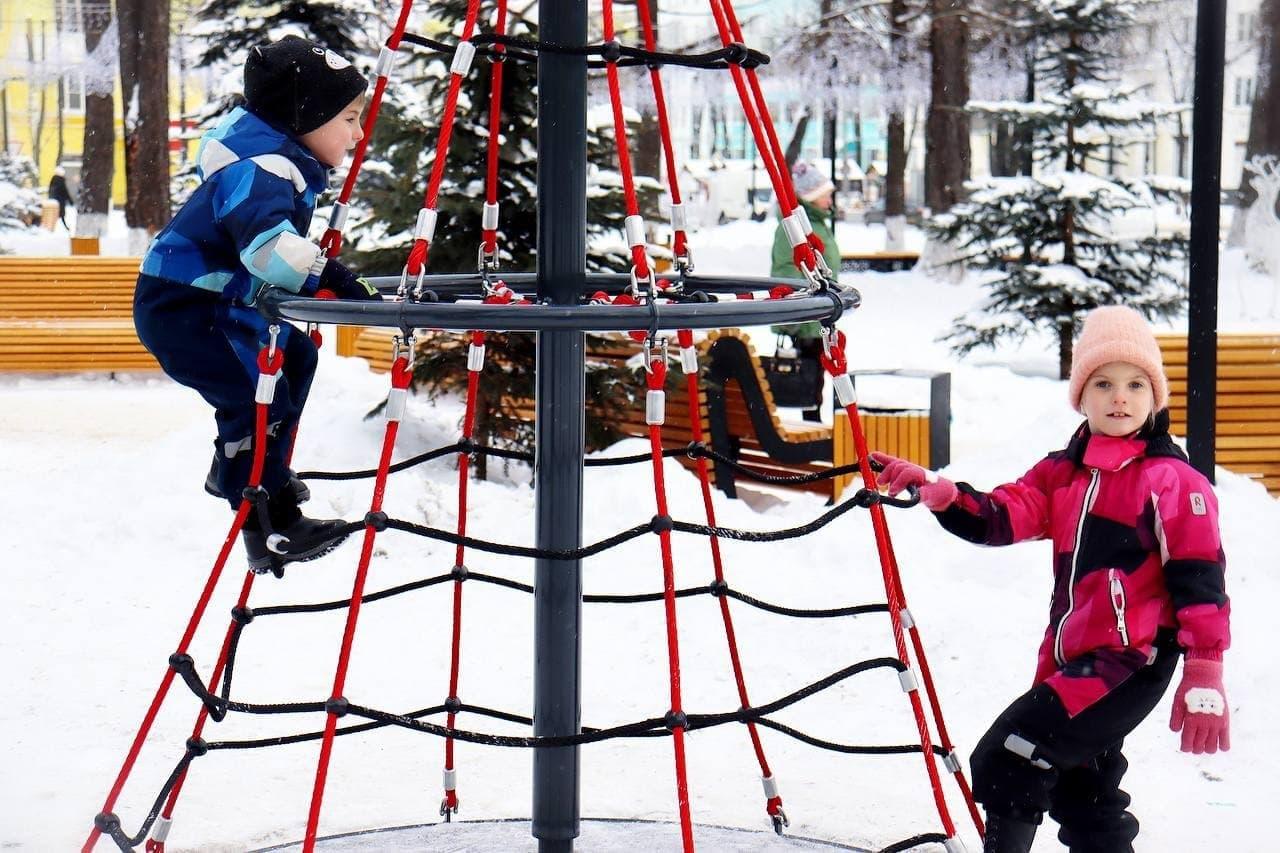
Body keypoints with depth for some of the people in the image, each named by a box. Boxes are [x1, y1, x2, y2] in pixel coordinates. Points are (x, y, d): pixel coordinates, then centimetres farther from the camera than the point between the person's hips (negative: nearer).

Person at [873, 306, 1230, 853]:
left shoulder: (1172, 481, -10)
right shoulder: (1061, 473, 12)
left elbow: (1198, 579, -13)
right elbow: (1001, 518, 4)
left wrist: (1204, 678, -17)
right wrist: (936, 492, -14)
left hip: (1130, 665, -9)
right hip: (1069, 663, 9)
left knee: (1006, 762, -15)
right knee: (1080, 796, 20)